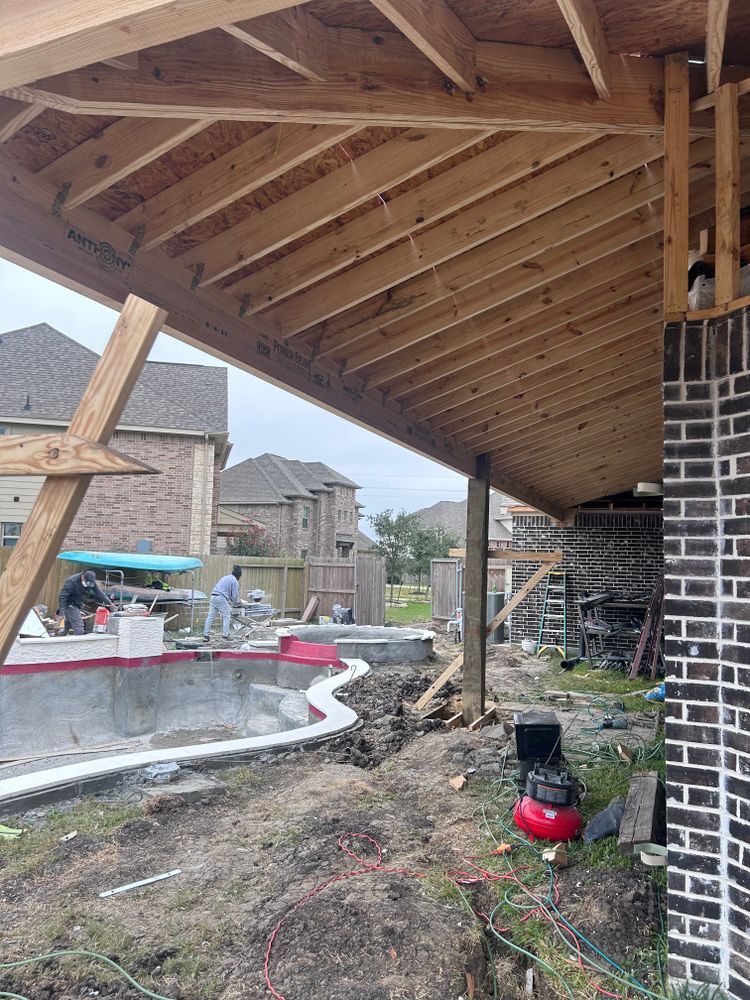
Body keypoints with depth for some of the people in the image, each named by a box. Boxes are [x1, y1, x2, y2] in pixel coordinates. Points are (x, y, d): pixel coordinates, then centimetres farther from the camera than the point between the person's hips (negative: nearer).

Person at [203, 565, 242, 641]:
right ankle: (225, 635, -2)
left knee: (210, 617, 5)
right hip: (221, 598, -8)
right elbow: (235, 595, 1)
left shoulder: (225, 577, 27)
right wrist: (236, 603, 20)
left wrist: (229, 601, 41)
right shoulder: (234, 581, 1)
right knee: (226, 616, 2)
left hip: (213, 597, 8)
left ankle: (206, 635, 4)